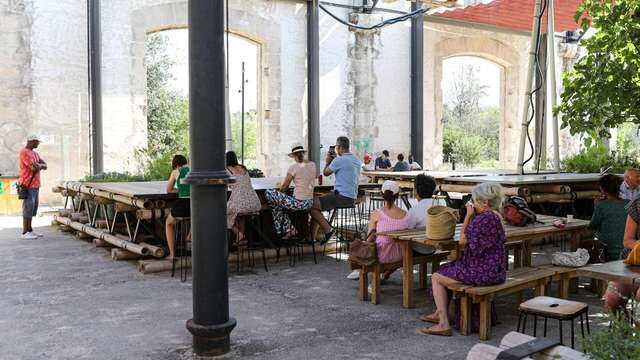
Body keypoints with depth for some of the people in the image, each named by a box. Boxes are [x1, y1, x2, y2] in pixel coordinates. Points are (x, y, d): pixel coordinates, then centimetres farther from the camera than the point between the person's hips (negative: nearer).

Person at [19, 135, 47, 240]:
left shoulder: (34, 153, 17)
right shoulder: (24, 152, -12)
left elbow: (44, 165, 10)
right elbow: (34, 168, -20)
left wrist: (38, 165, -10)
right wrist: (40, 165, 0)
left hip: (35, 185, 9)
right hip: (28, 185, -9)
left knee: (33, 207, 11)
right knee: (28, 207, -8)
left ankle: (30, 230, 18)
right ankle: (25, 232, -5)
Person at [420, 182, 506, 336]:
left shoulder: (485, 218, -23)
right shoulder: (495, 215, 9)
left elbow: (463, 240, -16)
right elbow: (472, 238, 14)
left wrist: (468, 215, -10)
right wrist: (472, 216, 6)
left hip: (483, 272, -11)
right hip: (492, 269, 11)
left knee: (436, 278, 1)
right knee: (446, 269, 26)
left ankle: (444, 324, 0)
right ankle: (439, 313, 35)